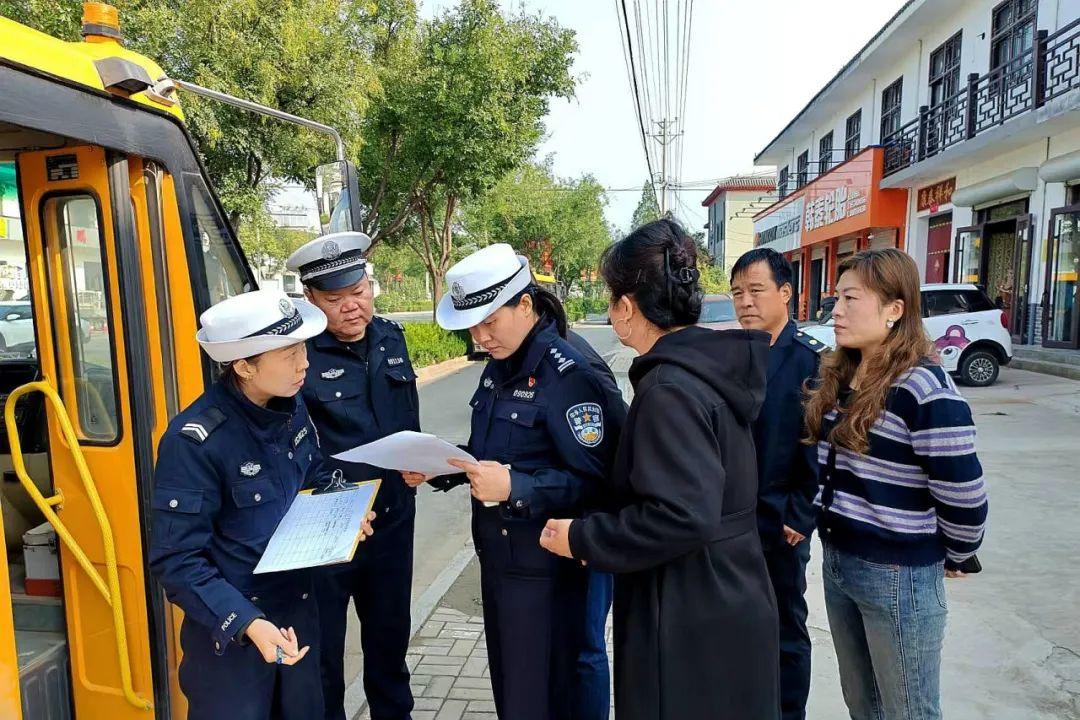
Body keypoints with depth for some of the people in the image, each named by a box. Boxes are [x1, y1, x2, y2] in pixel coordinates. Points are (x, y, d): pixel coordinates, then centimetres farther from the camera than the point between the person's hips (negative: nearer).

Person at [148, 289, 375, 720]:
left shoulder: (292, 409, -4)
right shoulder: (194, 441, -25)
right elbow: (176, 560, -22)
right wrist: (246, 623, -30)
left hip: (298, 609, 7)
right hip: (229, 628, -6)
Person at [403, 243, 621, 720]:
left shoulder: (568, 375, -20)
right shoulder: (498, 368, 6)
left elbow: (593, 481, -23)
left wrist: (514, 488, -33)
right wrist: (440, 468, -2)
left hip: (542, 564, -8)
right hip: (496, 553, 8)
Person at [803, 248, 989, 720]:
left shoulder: (925, 389, -21)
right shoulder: (839, 376, 4)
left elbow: (964, 499, -17)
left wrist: (952, 558, -2)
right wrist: (819, 520, 14)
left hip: (899, 575, -7)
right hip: (836, 562, 8)